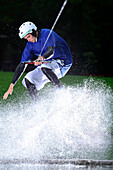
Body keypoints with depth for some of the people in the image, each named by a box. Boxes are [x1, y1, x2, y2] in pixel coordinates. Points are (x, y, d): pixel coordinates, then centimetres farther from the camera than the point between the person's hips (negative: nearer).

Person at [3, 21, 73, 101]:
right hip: (47, 65, 7)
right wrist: (11, 85, -4)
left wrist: (41, 58, -56)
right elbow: (22, 65, 1)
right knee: (28, 80, -11)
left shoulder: (46, 33, -17)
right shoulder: (30, 45, 1)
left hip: (62, 62, -7)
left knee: (44, 67, -38)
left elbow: (51, 51, -34)